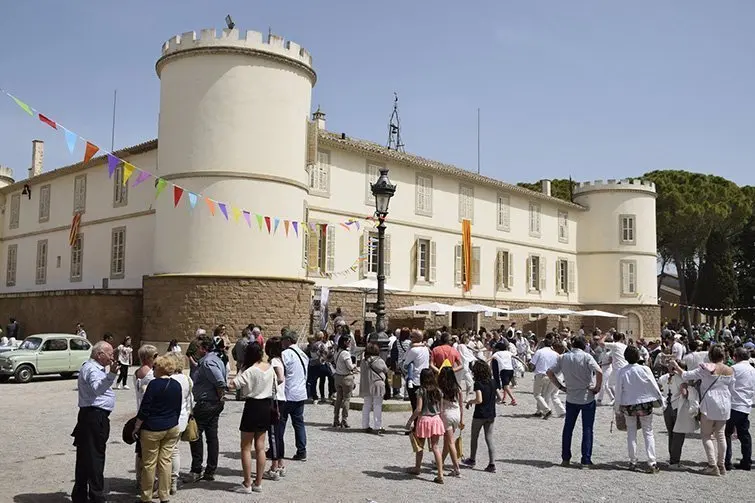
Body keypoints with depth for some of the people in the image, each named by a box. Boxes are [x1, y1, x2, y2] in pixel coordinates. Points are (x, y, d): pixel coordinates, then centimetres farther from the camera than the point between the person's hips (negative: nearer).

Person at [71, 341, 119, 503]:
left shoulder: (94, 367, 18)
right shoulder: (91, 369, -16)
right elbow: (97, 389, -38)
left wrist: (111, 373, 45)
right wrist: (111, 374, -50)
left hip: (92, 417, 11)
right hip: (95, 418, -11)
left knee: (84, 459, 15)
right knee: (95, 458, -5)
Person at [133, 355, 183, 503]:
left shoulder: (154, 384, -13)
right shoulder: (177, 385, 5)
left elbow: (144, 409, -13)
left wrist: (136, 428, -4)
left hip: (153, 429, -5)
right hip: (172, 428, 6)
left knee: (149, 463, 4)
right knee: (166, 461, 8)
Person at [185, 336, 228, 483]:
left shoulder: (207, 363, -18)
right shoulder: (215, 359, 14)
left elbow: (221, 382, -29)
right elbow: (224, 379, 18)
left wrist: (220, 396, -14)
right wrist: (220, 398, 13)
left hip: (206, 403, -10)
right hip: (215, 404, 10)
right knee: (212, 436, 11)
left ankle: (196, 470, 3)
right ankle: (210, 472, 16)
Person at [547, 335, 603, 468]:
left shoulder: (564, 358, 2)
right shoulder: (586, 357, -10)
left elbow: (550, 372, 1)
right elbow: (599, 372, -24)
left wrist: (560, 386, 5)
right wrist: (597, 388, -12)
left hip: (571, 398, 3)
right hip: (588, 398, -3)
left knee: (568, 428, 14)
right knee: (587, 429, 5)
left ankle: (565, 458, 18)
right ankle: (586, 460, 4)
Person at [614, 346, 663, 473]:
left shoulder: (620, 372, -10)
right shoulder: (645, 369, -13)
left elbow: (618, 391, -4)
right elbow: (654, 386, -5)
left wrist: (617, 407, 8)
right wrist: (661, 400, 9)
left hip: (628, 406, 1)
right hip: (645, 405, -1)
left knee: (631, 432, 13)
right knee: (648, 432, 7)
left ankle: (633, 462, 13)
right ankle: (652, 463, 1)